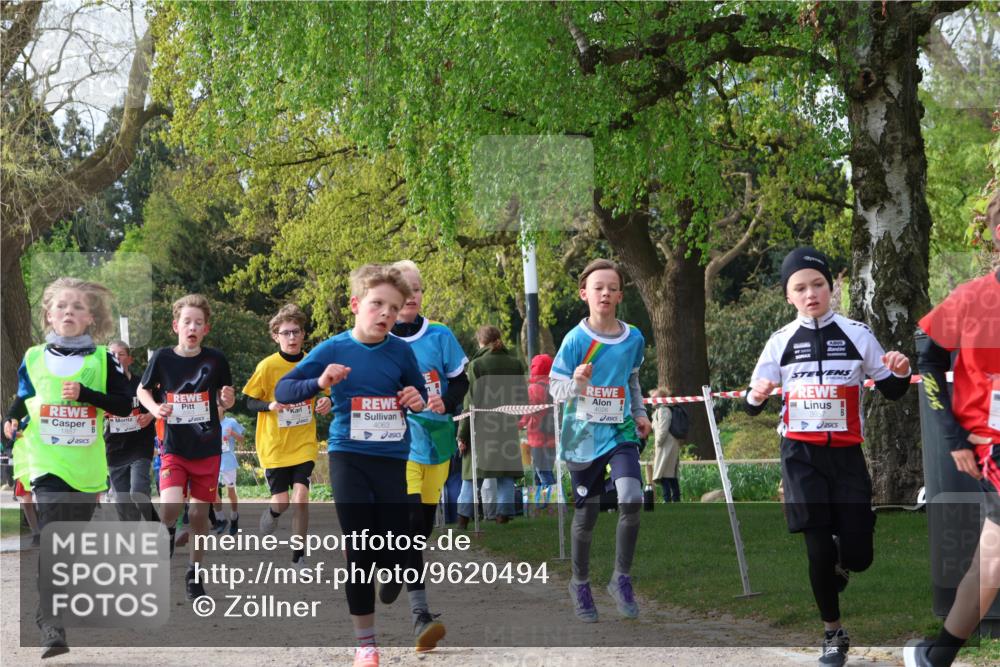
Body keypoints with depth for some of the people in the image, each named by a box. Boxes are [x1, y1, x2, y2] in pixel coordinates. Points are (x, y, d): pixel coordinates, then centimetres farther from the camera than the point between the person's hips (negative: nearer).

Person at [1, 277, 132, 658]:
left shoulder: (102, 359, 1)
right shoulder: (34, 359, 5)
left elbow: (124, 404, -4)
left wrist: (85, 394, -16)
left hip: (87, 468, 1)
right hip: (46, 465, -1)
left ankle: (64, 608, 31)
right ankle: (51, 628, -20)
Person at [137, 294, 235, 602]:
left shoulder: (215, 359, -5)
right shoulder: (162, 358, -5)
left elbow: (226, 400, 8)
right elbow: (143, 390, 10)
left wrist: (228, 399, -15)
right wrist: (155, 408, -9)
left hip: (207, 449, 1)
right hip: (174, 448, -1)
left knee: (199, 514, 7)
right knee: (170, 507, -22)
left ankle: (195, 573, 24)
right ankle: (169, 531, 10)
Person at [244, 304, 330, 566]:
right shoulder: (268, 366, -10)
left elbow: (324, 394, 13)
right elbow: (250, 402, -4)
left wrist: (326, 402, -11)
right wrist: (270, 406, -24)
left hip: (304, 443, 1)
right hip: (274, 444, -1)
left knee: (300, 496, -13)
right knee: (281, 501, -1)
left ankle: (299, 555, 2)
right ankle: (270, 513, 37)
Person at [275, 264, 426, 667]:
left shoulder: (401, 352, -1)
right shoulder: (333, 350, -6)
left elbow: (419, 392, 15)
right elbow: (282, 390, -7)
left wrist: (418, 400, -9)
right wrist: (320, 383, -25)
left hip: (393, 458, 1)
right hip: (348, 456, -1)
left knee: (397, 551, 0)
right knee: (360, 550, 1)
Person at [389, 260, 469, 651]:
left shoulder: (440, 336, 3)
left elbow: (460, 381, 7)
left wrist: (446, 403, -12)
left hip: (437, 438, 3)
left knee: (425, 520, 9)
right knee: (408, 517, -19)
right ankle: (420, 615, -22)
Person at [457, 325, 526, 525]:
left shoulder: (477, 364, -7)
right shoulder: (515, 363, 3)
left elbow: (470, 402, -9)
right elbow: (523, 398, 6)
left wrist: (462, 434, -5)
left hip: (481, 427, -2)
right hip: (507, 427, 3)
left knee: (471, 475, 6)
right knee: (505, 475, 8)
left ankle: (463, 518, 7)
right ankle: (504, 514, 3)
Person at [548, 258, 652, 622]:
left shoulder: (633, 338, 3)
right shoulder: (576, 339, -8)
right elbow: (554, 388, -6)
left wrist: (640, 413, 8)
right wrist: (578, 383, -25)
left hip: (620, 431, 2)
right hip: (584, 435, -2)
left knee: (632, 500, -18)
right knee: (586, 513, 5)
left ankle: (621, 579, -2)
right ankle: (580, 583, 27)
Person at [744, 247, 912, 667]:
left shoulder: (857, 335, 1)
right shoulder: (781, 341, 3)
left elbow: (892, 393, 8)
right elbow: (752, 407, 5)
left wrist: (901, 372, -15)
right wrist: (756, 395, -19)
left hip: (846, 454, 0)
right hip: (801, 455, 0)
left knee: (856, 555, -5)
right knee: (819, 549, -5)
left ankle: (839, 567, 33)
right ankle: (833, 633, 14)